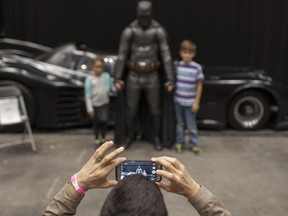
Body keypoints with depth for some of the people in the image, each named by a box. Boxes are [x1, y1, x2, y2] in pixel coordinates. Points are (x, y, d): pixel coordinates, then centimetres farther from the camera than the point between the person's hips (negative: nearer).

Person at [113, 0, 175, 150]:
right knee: (131, 110, 9)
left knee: (155, 110, 9)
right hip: (134, 78, 0)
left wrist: (171, 79, -15)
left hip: (152, 78, 0)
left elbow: (166, 56, -9)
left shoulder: (159, 31, -9)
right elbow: (121, 56, -6)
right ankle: (129, 137, 34)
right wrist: (117, 79, -11)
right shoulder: (129, 31, -9)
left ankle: (157, 138, 31)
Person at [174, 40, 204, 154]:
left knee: (191, 125, 5)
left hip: (190, 102, -3)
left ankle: (193, 144, 18)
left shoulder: (197, 67, -9)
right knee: (180, 123, 14)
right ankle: (179, 142, 26)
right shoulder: (178, 66, 1)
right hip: (178, 100, 3)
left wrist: (196, 102, -7)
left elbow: (199, 86, -6)